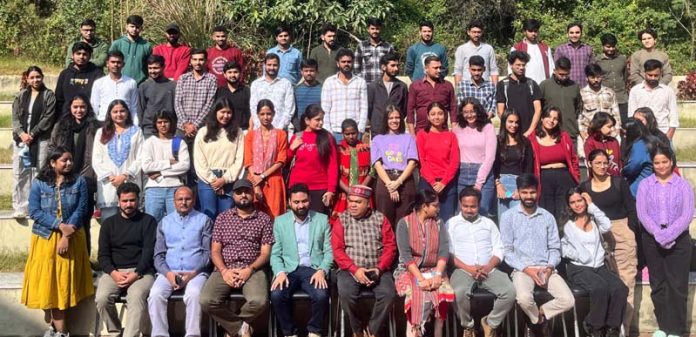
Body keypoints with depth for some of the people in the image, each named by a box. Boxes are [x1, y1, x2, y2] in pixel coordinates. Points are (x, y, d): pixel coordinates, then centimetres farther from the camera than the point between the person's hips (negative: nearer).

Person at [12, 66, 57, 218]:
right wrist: (21, 133, -10)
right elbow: (15, 118, 7)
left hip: (41, 139, -3)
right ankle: (20, 207, 4)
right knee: (19, 173, 0)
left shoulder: (49, 95, 3)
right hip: (21, 138, 3)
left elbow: (48, 118, -6)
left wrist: (32, 134, -11)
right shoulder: (20, 96, 13)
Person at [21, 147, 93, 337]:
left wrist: (67, 236, -16)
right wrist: (61, 226, -18)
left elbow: (80, 210, -6)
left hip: (72, 238, 0)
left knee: (64, 283, 1)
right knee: (46, 282, 2)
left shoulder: (79, 182, 0)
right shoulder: (38, 184, -1)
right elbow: (34, 212, -8)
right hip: (45, 239, 0)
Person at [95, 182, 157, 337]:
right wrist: (114, 273, -11)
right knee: (102, 298, -25)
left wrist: (136, 274, -17)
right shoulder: (108, 223, 15)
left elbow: (149, 251, -3)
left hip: (141, 271, -3)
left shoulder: (148, 221, 7)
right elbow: (103, 255, 8)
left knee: (136, 296, -34)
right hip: (114, 271, 3)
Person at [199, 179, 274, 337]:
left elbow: (265, 253, 4)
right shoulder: (222, 218, 14)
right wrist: (224, 271, -11)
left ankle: (231, 323, 0)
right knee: (206, 301, -27)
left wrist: (249, 270, -14)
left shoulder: (264, 219, 10)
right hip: (225, 270, 1)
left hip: (253, 270, -1)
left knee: (259, 301, -32)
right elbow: (215, 251, 8)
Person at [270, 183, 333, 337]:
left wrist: (322, 271, -13)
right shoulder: (280, 221, 10)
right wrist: (280, 272, -13)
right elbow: (275, 254, 7)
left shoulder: (322, 220, 9)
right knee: (276, 295, -30)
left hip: (314, 270, 0)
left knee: (321, 295, -31)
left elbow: (329, 251, 5)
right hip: (289, 270, 1)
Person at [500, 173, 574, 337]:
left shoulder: (548, 217, 13)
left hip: (546, 269, 3)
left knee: (568, 300, -21)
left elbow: (555, 248, 11)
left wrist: (550, 266, -9)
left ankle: (538, 317, 6)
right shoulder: (508, 216, 3)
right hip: (521, 269, -3)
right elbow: (507, 250, -1)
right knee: (524, 298, -33)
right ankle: (540, 323, 1)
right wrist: (526, 269, -13)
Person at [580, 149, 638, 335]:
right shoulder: (584, 187, 7)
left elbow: (631, 209, 4)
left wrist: (631, 232, -5)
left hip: (622, 230, -1)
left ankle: (623, 327, -2)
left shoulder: (619, 182, 5)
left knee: (625, 280, -5)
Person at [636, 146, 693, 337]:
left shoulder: (683, 185, 1)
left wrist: (669, 235, -17)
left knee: (677, 284, -3)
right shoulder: (645, 185, 5)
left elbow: (687, 215, -7)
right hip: (652, 238, 2)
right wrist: (658, 234, -15)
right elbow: (642, 213, -3)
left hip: (678, 239, -2)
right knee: (657, 283, 7)